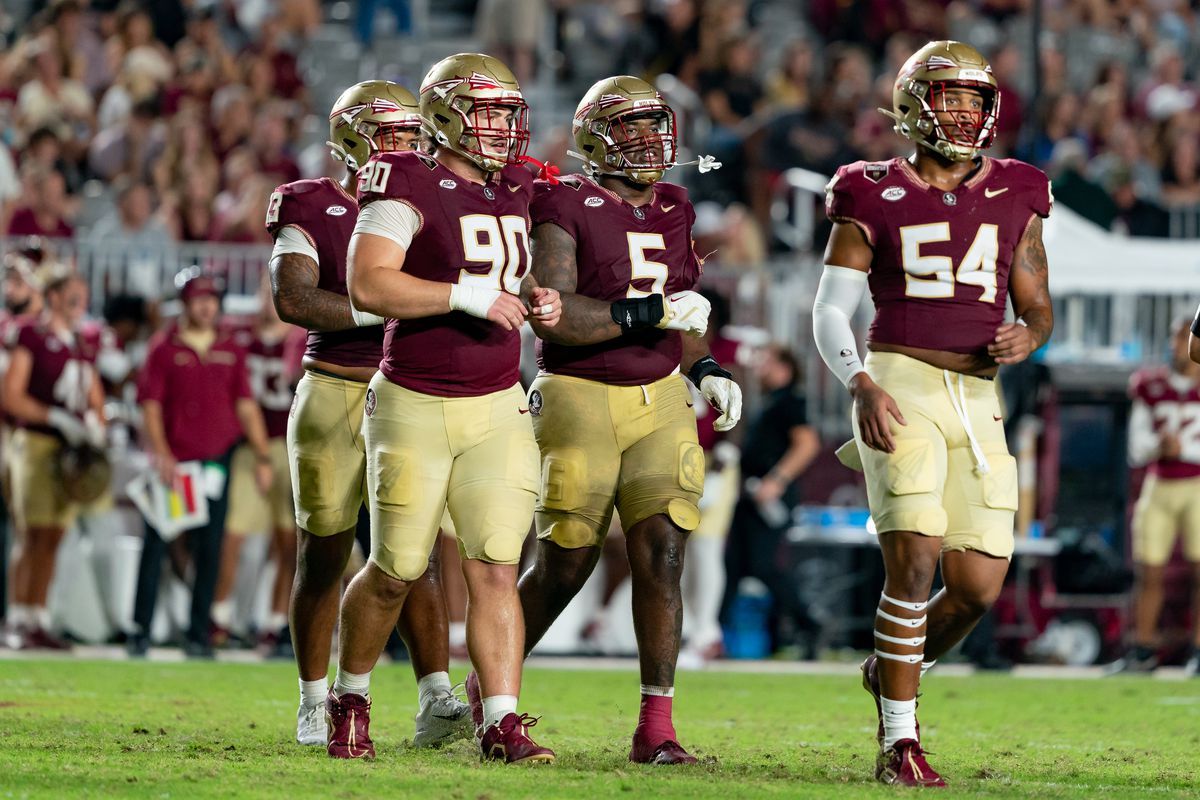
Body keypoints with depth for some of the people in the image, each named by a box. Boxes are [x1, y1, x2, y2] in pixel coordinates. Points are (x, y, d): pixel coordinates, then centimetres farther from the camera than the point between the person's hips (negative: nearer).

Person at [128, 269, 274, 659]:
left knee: (209, 550, 3)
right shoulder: (164, 346, 0)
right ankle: (140, 631, 5)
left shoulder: (231, 349, 10)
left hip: (215, 461, 3)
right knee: (156, 546, 0)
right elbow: (151, 405, -3)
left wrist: (262, 456, 5)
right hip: (171, 462, -3)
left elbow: (246, 405, 11)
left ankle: (199, 633, 9)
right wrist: (161, 454, -15)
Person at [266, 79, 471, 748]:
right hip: (335, 393, -3)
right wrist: (384, 308, -23)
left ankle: (436, 703, -9)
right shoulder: (311, 209, -3)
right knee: (324, 555, 5)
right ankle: (316, 706, 16)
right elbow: (294, 299, -17)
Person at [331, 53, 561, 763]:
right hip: (415, 408, -5)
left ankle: (502, 722, -6)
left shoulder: (513, 191, 10)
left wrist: (537, 299, 3)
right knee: (395, 572, 5)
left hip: (497, 410, 5)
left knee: (495, 570, -5)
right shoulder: (410, 186, -12)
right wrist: (467, 296, -25)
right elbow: (368, 284, -22)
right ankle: (350, 699, 28)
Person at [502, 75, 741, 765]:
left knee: (662, 553, -8)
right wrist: (654, 312, -22)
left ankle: (656, 727, -6)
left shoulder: (674, 211, 12)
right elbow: (552, 314, -19)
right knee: (566, 566, 1)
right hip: (579, 395, -5)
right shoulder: (566, 206, -8)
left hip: (659, 399, 5)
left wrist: (708, 370, 6)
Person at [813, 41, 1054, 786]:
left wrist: (1028, 337, -8)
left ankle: (893, 671, 30)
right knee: (915, 558, -18)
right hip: (900, 383, -4)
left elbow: (1038, 305, 16)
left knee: (979, 585, -1)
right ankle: (900, 745, -10)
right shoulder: (874, 198, 2)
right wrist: (861, 385, -14)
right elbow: (830, 310, 3)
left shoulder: (1014, 199, 12)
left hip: (978, 395, 4)